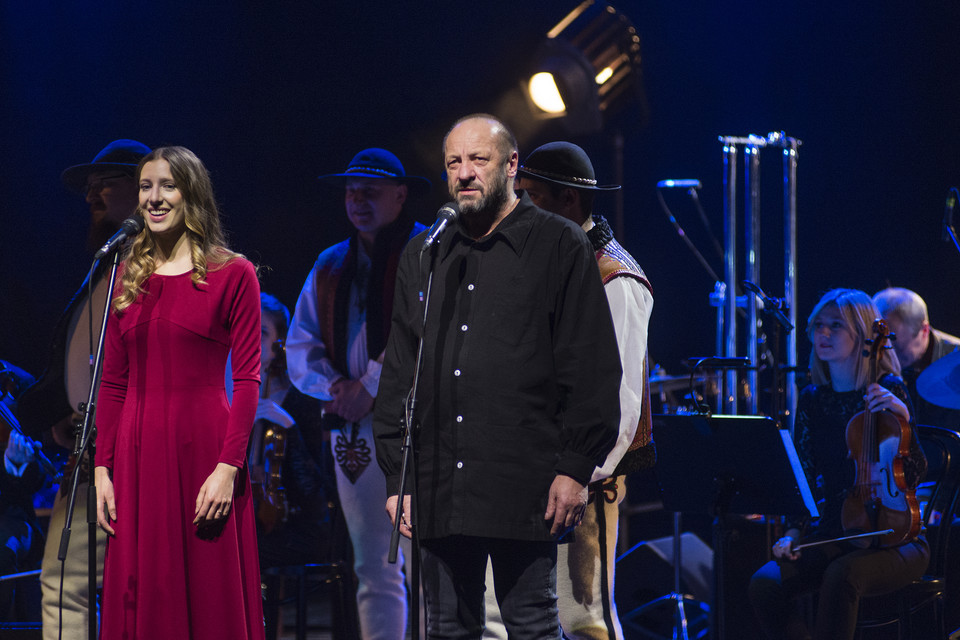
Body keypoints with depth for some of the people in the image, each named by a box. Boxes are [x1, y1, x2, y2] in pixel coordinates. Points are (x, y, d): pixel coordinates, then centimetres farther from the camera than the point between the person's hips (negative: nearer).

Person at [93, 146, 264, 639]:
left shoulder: (232, 274, -1)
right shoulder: (130, 276, 12)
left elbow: (247, 379, -5)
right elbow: (113, 382, 12)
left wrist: (228, 466, -15)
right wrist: (102, 467, 4)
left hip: (202, 448, -4)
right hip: (138, 452, 4)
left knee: (209, 599, -1)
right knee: (138, 595, 5)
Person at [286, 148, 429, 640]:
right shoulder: (329, 266, 20)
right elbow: (299, 346, 16)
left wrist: (370, 388, -13)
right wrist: (334, 386, -3)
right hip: (352, 429, 6)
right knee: (373, 567, 6)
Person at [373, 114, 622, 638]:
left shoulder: (560, 246, 2)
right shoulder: (422, 257, 16)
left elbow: (593, 368, -3)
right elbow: (398, 375, 18)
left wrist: (575, 468, -10)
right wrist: (397, 477, 11)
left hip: (525, 492, -5)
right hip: (440, 492, 5)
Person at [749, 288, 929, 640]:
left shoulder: (889, 391, -4)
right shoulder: (812, 400, 9)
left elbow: (914, 476, -9)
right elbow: (805, 478, 10)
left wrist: (904, 420, -23)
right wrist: (794, 532, -5)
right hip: (833, 532, 5)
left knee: (841, 576, -37)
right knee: (765, 584, -22)